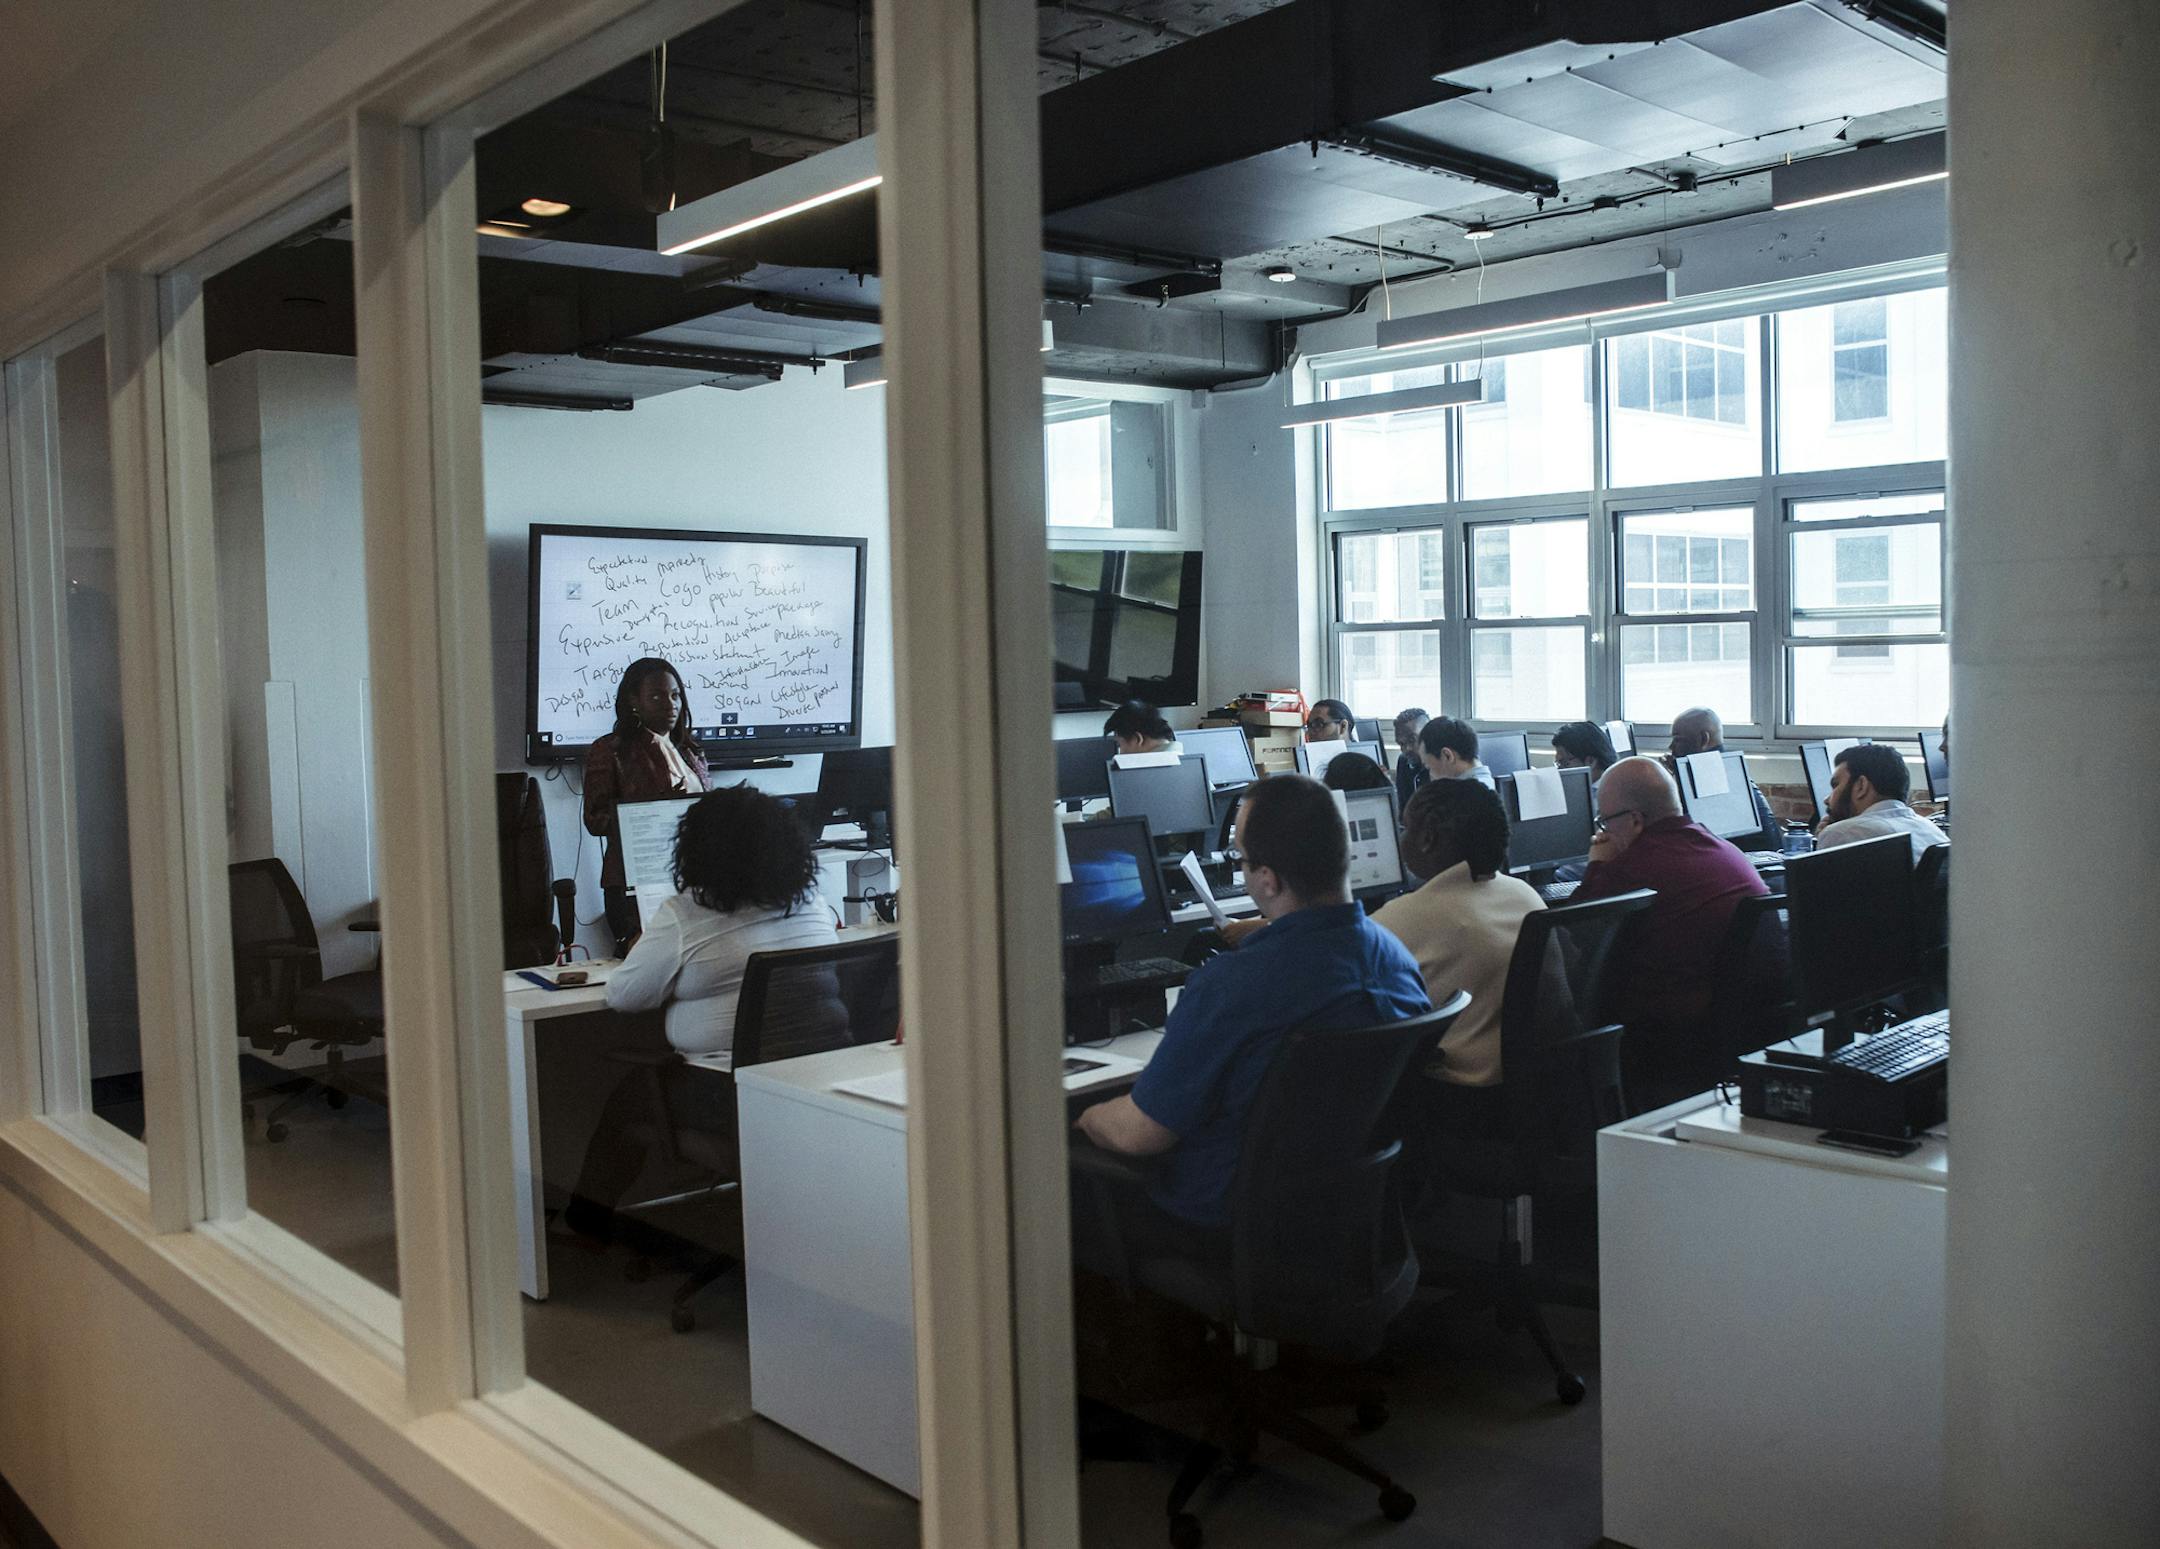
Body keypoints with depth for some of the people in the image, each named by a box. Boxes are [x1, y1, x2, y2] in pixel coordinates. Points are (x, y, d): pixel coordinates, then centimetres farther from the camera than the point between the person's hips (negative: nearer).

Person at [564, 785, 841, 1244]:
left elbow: (622, 996, -4)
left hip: (733, 1094, -6)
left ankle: (589, 1215, 34)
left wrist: (642, 951, 18)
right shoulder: (813, 903, 4)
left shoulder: (684, 917, -13)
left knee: (628, 1094, 21)